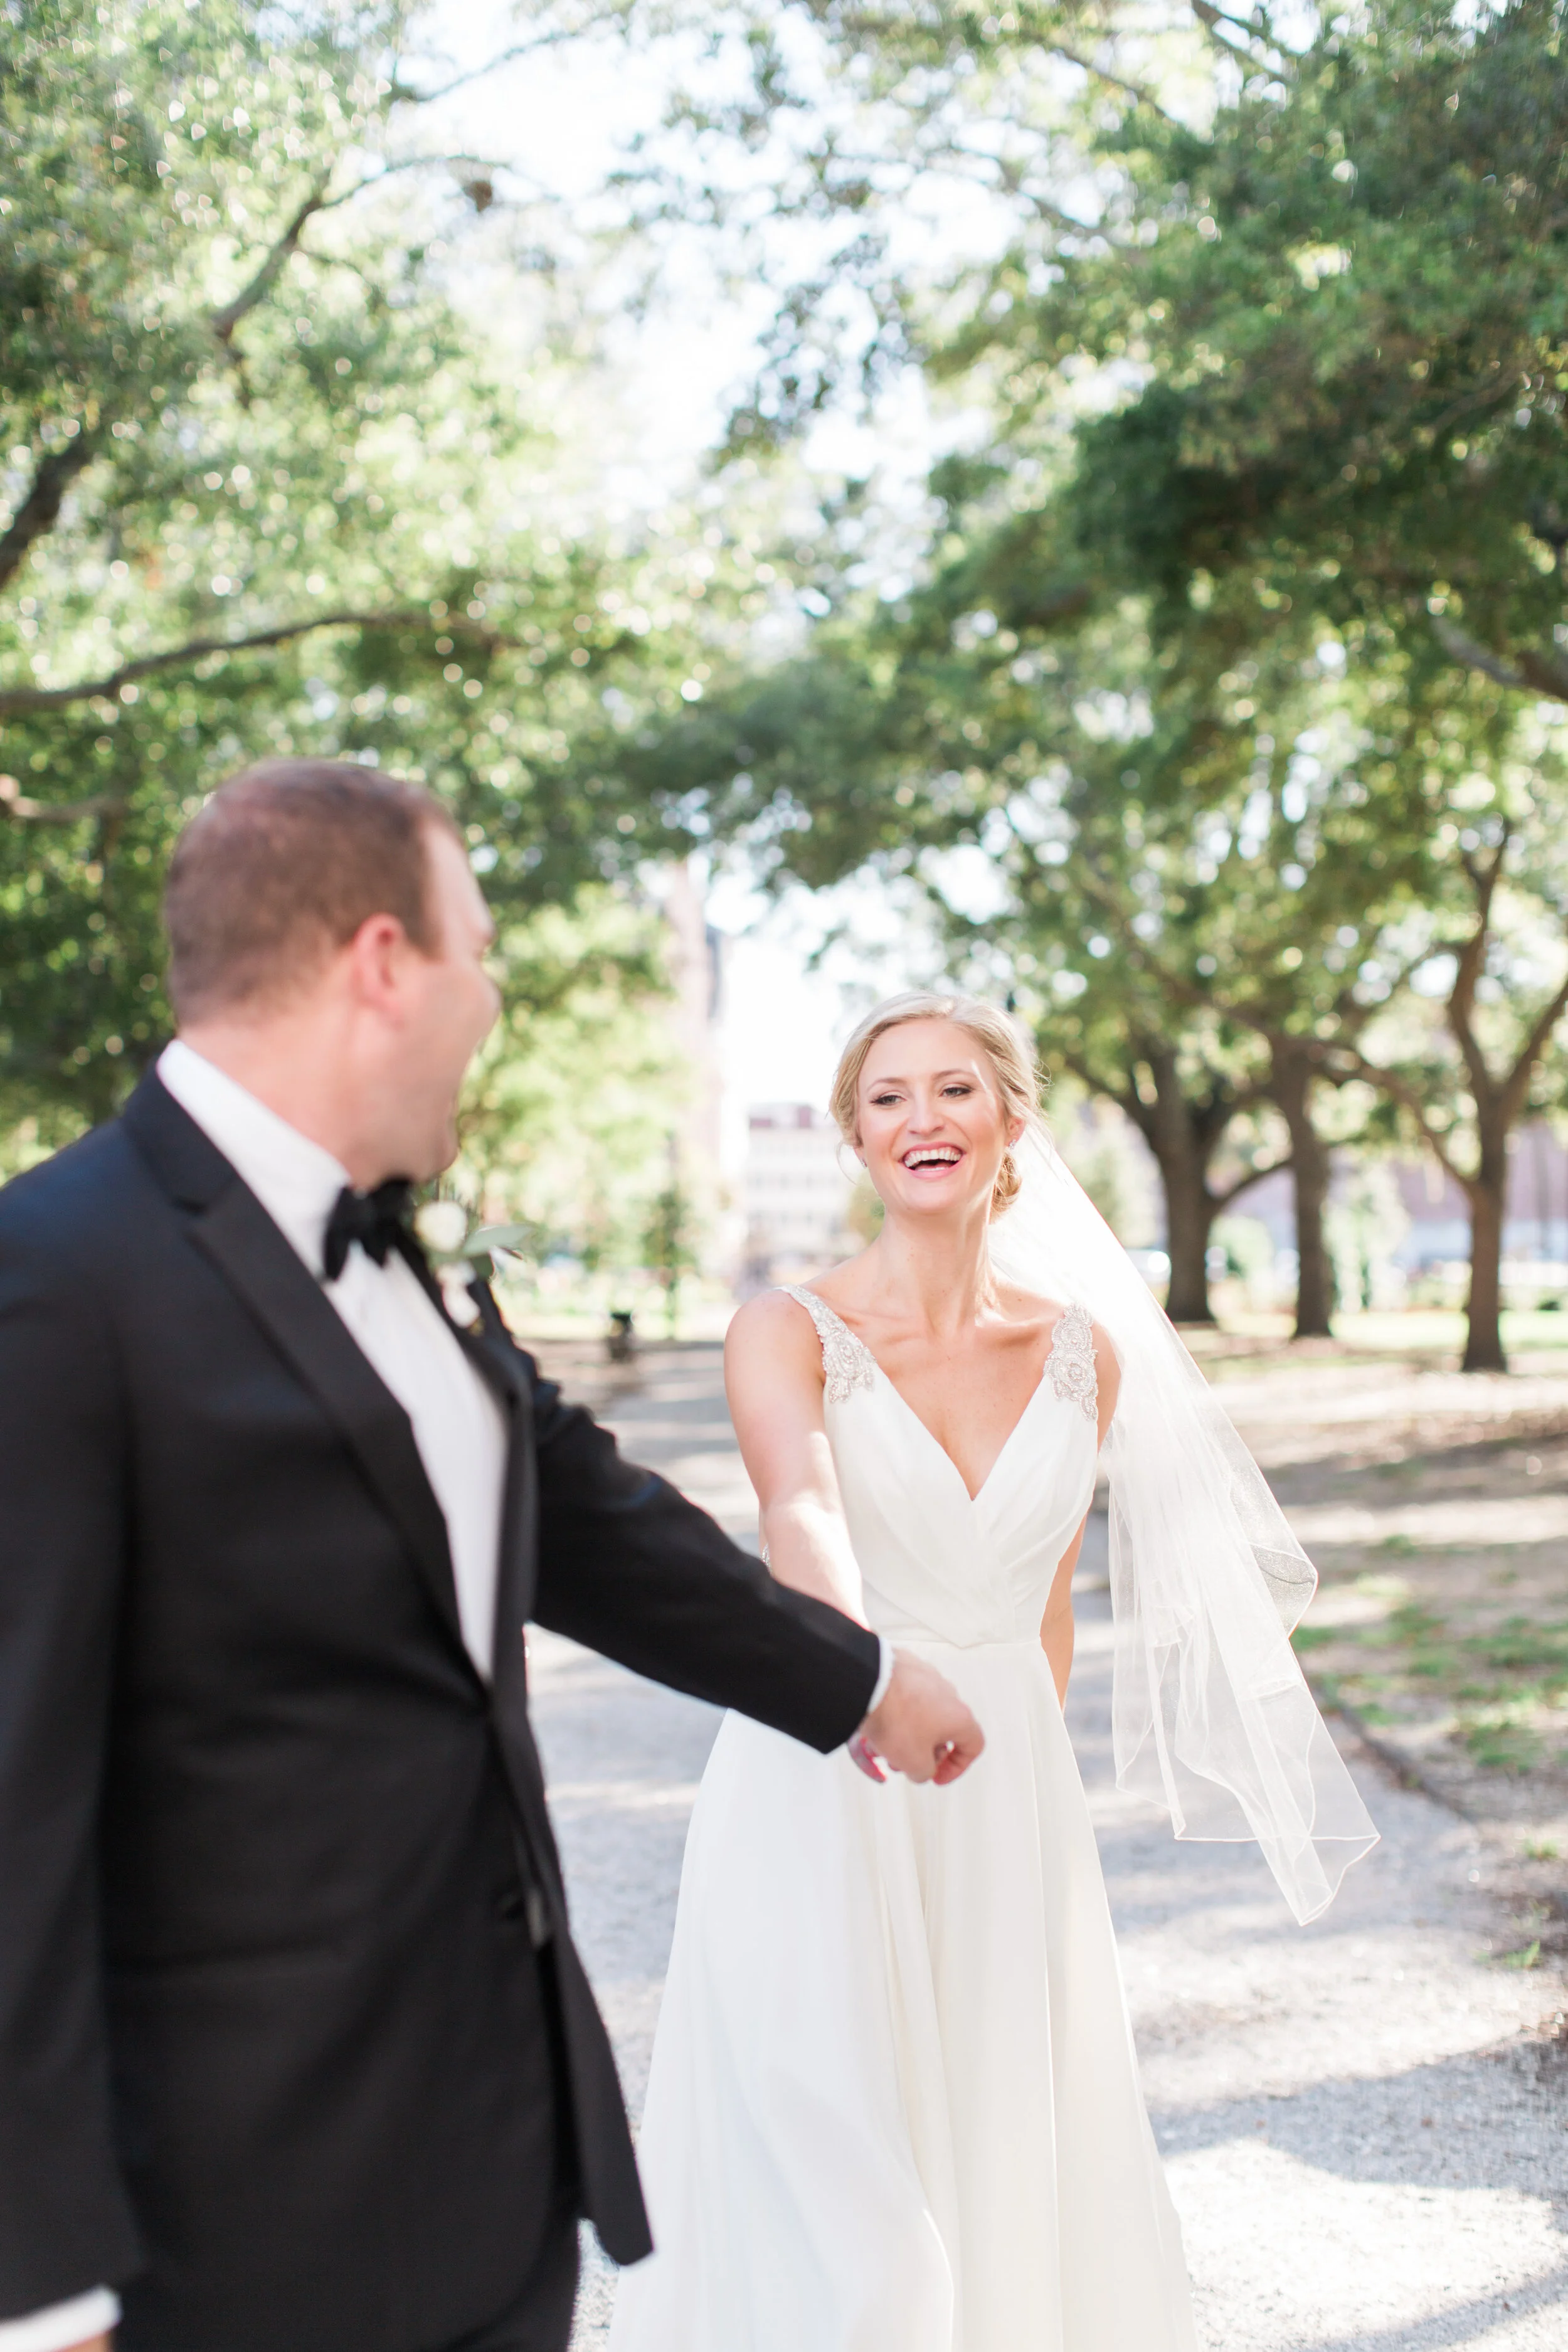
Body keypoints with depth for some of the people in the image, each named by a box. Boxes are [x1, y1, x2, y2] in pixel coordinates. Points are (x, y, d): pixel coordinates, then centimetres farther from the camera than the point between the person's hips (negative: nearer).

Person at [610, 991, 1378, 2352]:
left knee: (1013, 2171, 10)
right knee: (825, 2203, -6)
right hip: (821, 1808, -4)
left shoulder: (1086, 1352, 5)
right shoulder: (789, 1335, -8)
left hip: (1012, 1804, 4)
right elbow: (801, 1508, -29)